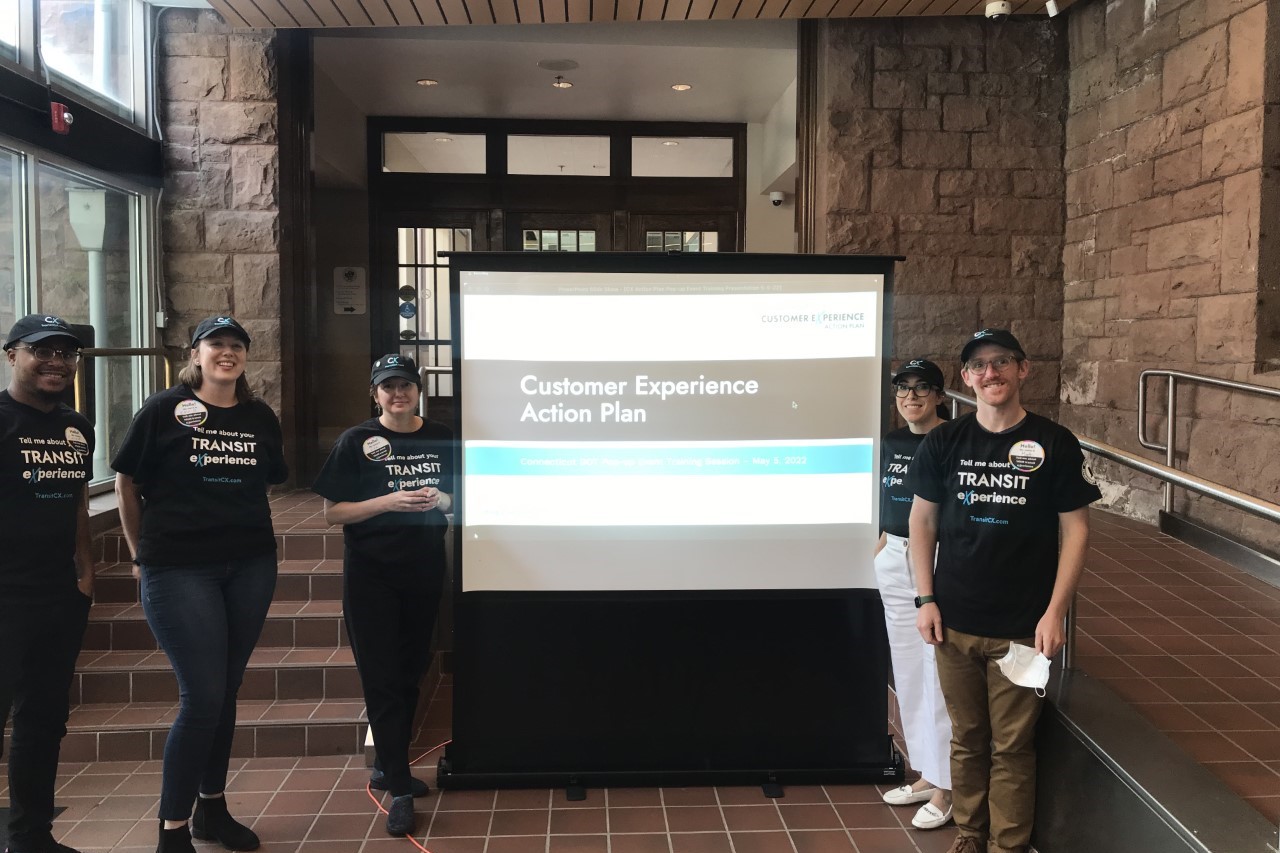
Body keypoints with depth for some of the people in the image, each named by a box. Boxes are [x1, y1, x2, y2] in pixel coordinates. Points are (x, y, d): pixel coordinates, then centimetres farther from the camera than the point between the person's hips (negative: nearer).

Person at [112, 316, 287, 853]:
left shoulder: (261, 417, 7)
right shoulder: (163, 410, -3)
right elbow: (126, 481, 3)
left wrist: (239, 523, 9)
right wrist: (142, 552, 5)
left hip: (250, 565, 4)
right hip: (179, 568, -4)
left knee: (225, 693, 12)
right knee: (202, 697, -7)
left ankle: (212, 809, 29)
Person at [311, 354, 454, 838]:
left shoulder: (440, 439, 4)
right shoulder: (357, 442, -6)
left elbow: (458, 500, 12)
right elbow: (332, 512, -8)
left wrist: (439, 500, -11)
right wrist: (389, 501, -20)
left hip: (425, 570, 4)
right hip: (371, 574, -4)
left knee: (410, 673, 14)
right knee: (381, 678, -3)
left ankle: (388, 767, 32)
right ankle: (400, 790, 4)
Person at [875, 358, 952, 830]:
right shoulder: (892, 443, 10)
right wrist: (883, 545, 12)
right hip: (895, 563, 7)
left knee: (939, 674, -3)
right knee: (908, 672, 13)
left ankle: (943, 788, 10)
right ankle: (925, 773, 27)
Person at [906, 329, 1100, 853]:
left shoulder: (1054, 444, -4)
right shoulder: (943, 443, 2)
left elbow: (1075, 529, -2)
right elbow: (922, 521, 7)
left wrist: (1055, 612, -7)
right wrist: (926, 598, 1)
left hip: (1022, 627, -2)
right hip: (954, 622, 2)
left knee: (1012, 746, 6)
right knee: (966, 738, 14)